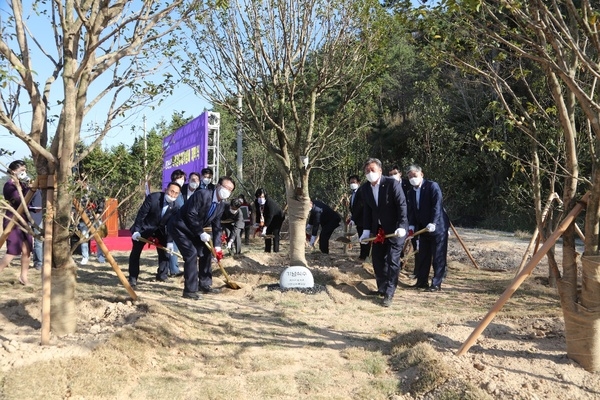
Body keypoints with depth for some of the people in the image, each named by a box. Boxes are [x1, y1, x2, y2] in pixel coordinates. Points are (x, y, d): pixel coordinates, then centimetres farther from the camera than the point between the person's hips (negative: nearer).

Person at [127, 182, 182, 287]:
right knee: (135, 252, -3)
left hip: (160, 230, 3)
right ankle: (133, 277, 5)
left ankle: (162, 275, 16)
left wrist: (170, 241, -16)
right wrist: (136, 230, -21)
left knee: (165, 251, 2)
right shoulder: (153, 197, -27)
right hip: (144, 227, -3)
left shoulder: (176, 206, -16)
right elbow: (141, 214, -21)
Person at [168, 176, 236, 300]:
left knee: (206, 252, 9)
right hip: (180, 227, -9)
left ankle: (205, 284, 23)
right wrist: (201, 233, -23)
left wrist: (217, 246, -7)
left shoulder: (222, 205, -1)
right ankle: (190, 290, -11)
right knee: (192, 254, -19)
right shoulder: (202, 194, -25)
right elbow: (191, 215, -27)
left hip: (194, 230, 9)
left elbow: (216, 226, 2)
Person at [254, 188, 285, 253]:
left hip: (277, 218, -7)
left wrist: (265, 227, -41)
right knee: (267, 233, 4)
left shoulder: (270, 202, -35)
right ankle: (267, 251, 10)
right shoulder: (256, 202, -15)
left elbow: (270, 216, -37)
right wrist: (257, 223, -10)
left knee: (275, 234, -17)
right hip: (268, 218, 7)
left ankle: (276, 251, -15)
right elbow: (258, 213, -1)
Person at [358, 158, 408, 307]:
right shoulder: (365, 188, 0)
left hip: (395, 228, -6)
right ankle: (382, 288, 26)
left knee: (392, 260, -6)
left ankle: (389, 294, 0)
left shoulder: (392, 183, -17)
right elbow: (367, 210, 6)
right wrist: (366, 230, 2)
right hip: (378, 229, 6)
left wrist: (401, 227, -25)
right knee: (377, 259, 11)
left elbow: (402, 205, -18)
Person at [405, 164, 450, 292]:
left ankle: (436, 284, 5)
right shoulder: (411, 193, 9)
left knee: (438, 257, -1)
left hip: (438, 227, -7)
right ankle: (422, 281, 22)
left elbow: (437, 205, -19)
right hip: (422, 228, 7)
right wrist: (411, 226, -8)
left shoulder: (432, 186, -11)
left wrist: (433, 223, -27)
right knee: (422, 256, 11)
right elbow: (411, 211, 7)